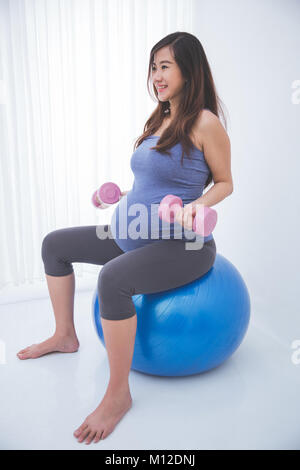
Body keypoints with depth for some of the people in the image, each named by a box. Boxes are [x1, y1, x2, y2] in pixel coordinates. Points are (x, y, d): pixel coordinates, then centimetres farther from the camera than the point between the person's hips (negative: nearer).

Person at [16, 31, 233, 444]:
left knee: (113, 278, -38)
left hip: (181, 245, -9)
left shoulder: (205, 122, -11)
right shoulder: (160, 119, 12)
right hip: (132, 235, 9)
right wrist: (125, 199, 10)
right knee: (54, 244, 12)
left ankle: (119, 394, -16)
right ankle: (65, 336, 26)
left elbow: (224, 183, -5)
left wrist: (194, 206, -22)